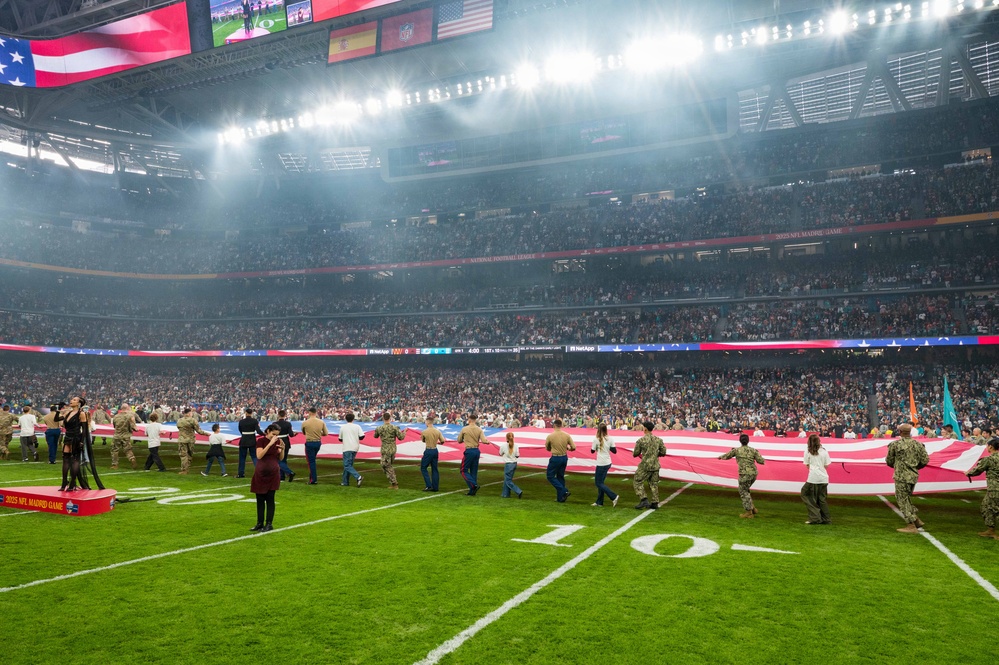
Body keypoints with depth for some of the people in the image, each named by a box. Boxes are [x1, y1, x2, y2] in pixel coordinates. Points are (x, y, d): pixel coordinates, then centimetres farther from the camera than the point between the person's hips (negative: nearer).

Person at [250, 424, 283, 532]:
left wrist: (282, 448, -12)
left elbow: (280, 458, 6)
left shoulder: (278, 441, 1)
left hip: (273, 474, 1)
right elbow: (259, 455, -21)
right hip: (260, 474, -1)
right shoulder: (261, 440, -8)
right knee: (260, 499, 6)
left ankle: (269, 524, 7)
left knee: (270, 499, 1)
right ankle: (260, 523, 15)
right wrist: (270, 443, -26)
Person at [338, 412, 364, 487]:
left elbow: (340, 439, 9)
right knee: (348, 464, 14)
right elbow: (362, 436, -6)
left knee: (347, 465, -6)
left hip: (347, 448, -4)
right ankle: (345, 481, 18)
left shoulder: (342, 427, 2)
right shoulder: (357, 426, 2)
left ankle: (358, 477, -25)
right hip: (355, 448, 4)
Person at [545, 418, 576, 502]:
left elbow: (547, 448, 2)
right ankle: (560, 498, 19)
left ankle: (564, 491, -7)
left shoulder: (550, 436, -13)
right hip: (564, 458, 5)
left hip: (555, 458, -5)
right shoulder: (567, 435, -4)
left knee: (550, 476, 7)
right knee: (560, 477, 16)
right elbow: (573, 447, -4)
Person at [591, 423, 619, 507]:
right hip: (608, 463, 7)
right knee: (600, 482, 16)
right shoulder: (609, 439, 0)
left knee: (599, 483, 2)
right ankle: (599, 501, 19)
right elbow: (614, 450, 2)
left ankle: (614, 496, -10)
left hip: (601, 464, -7)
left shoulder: (596, 439, -13)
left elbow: (592, 451, -2)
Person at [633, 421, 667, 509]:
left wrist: (640, 454, 21)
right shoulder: (658, 440, 2)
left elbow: (635, 454, -2)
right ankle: (655, 503, 14)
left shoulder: (641, 440, -9)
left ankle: (644, 500, -5)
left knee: (637, 482, 6)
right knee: (654, 484, 14)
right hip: (655, 465, 5)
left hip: (645, 466, -5)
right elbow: (663, 452, 6)